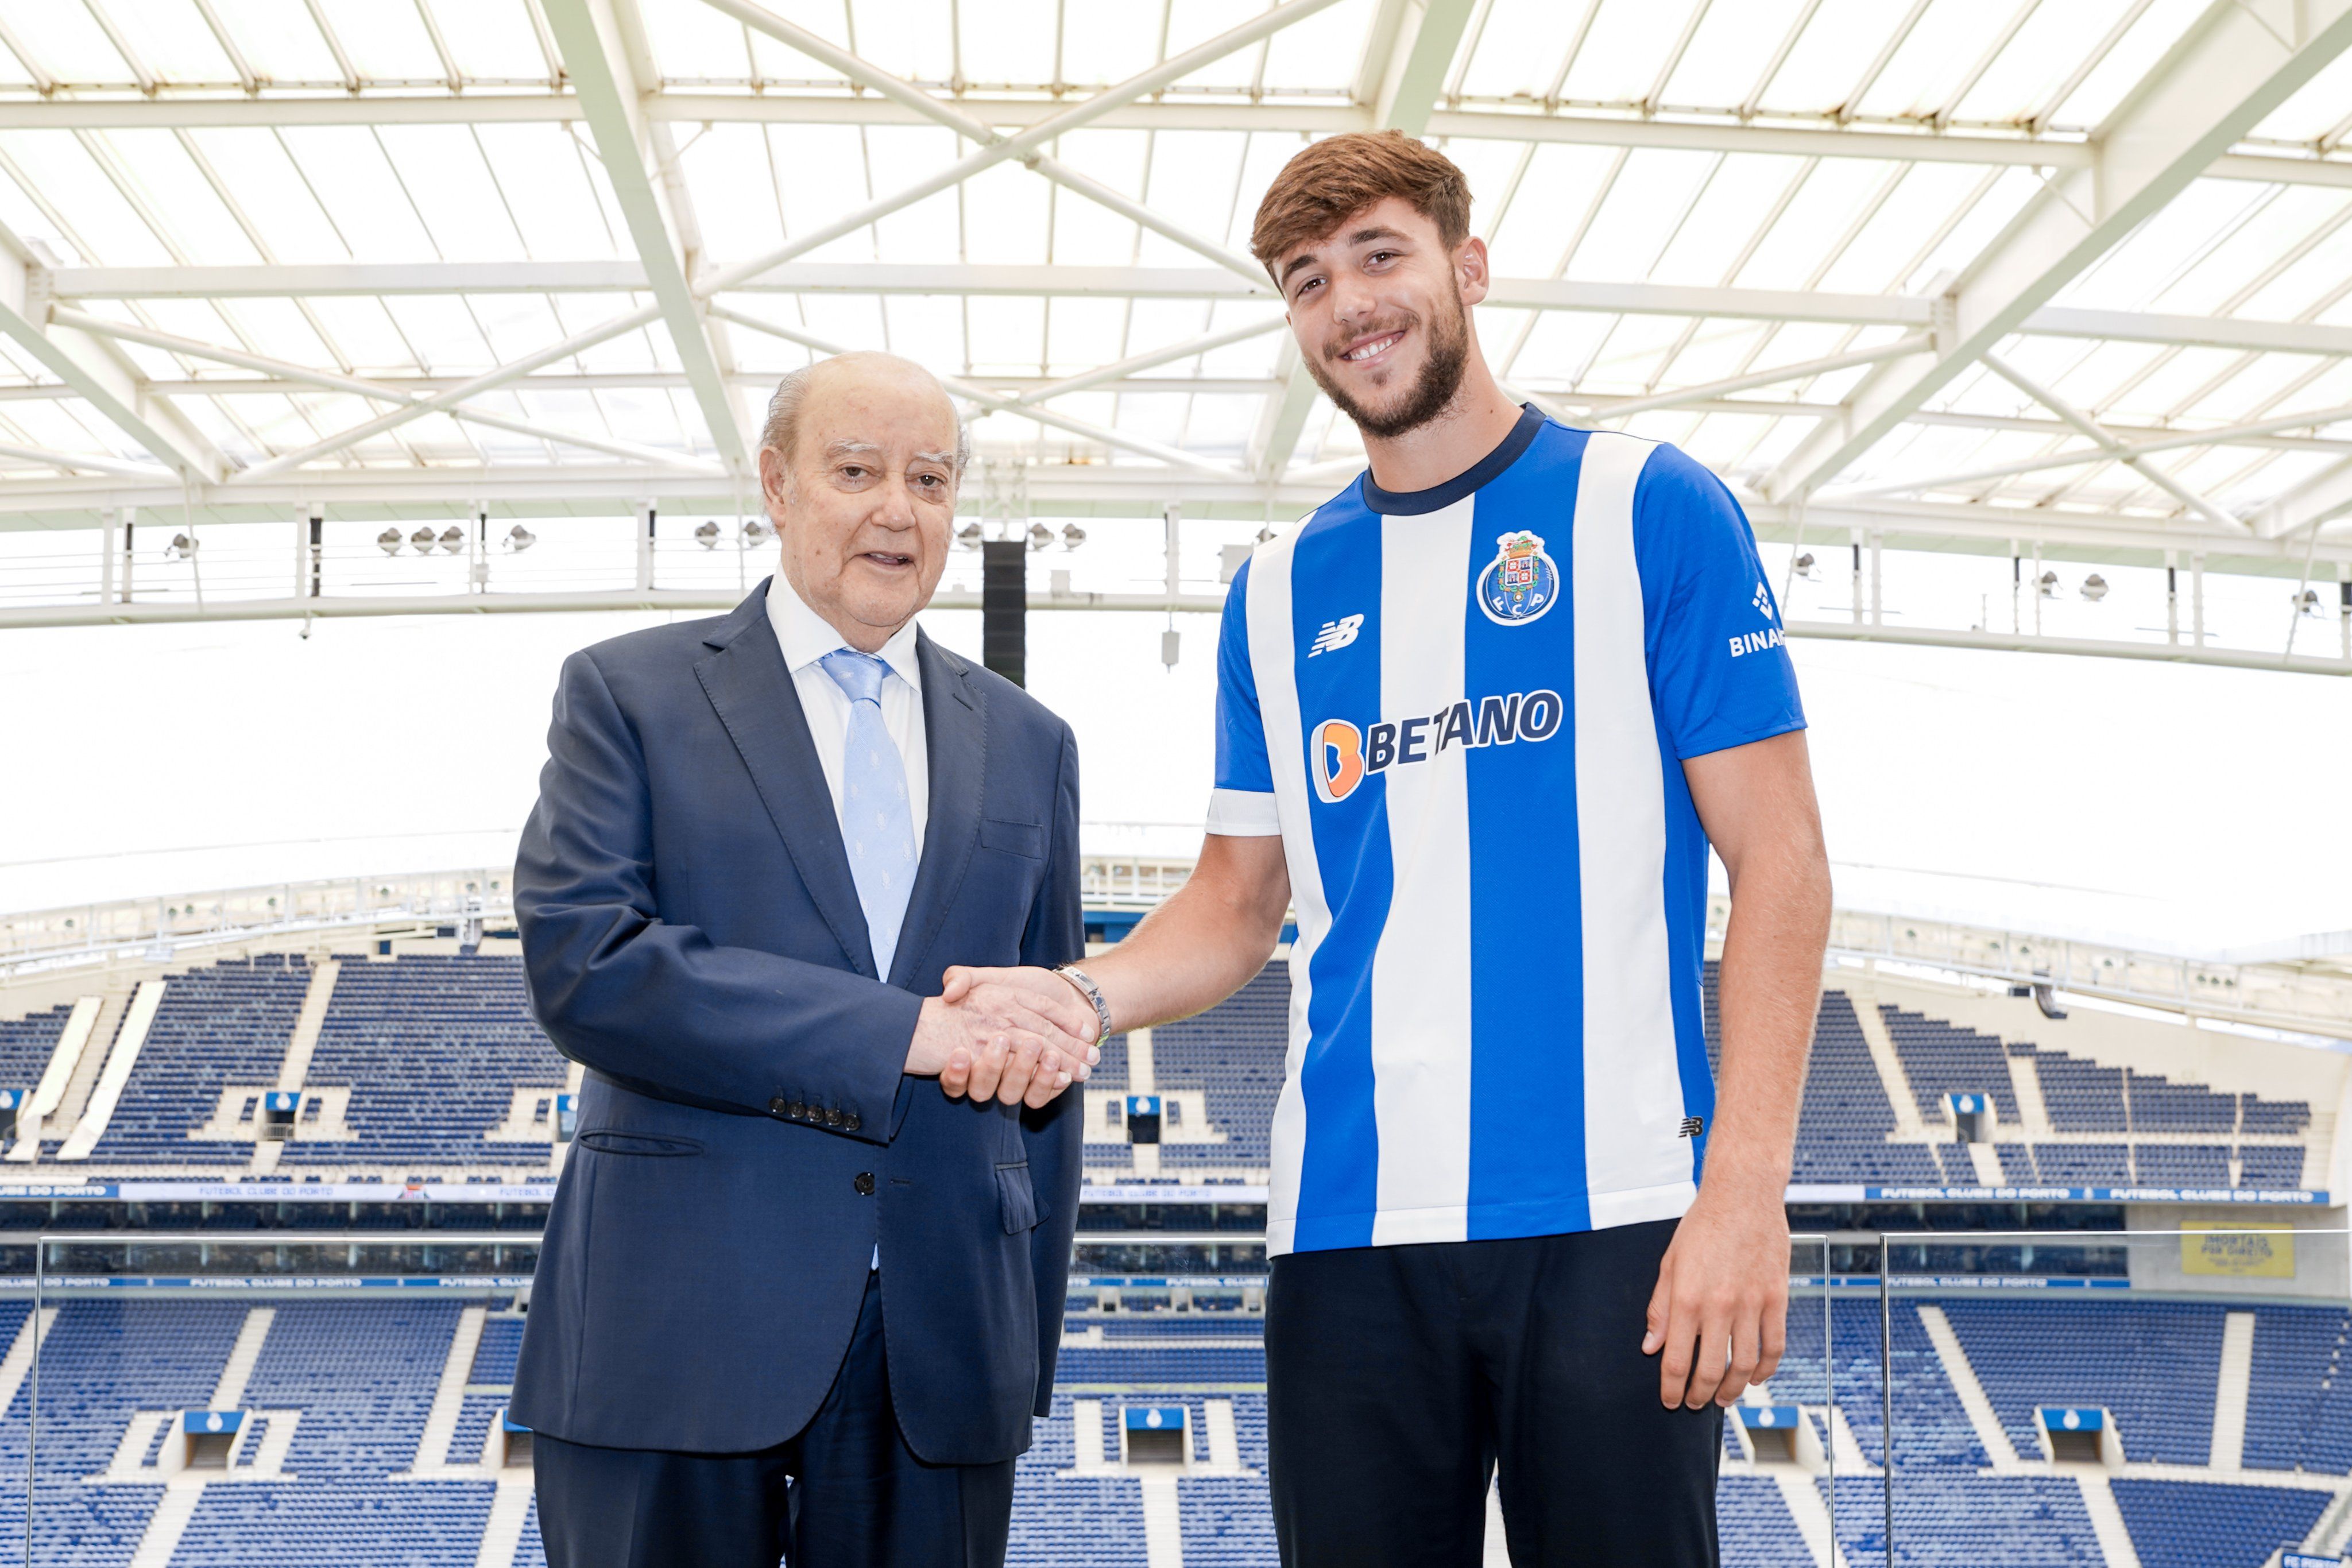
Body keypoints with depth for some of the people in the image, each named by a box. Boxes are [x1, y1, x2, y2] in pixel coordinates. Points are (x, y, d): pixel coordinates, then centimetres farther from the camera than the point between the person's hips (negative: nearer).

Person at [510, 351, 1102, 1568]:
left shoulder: (1027, 745, 14)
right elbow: (581, 964, -12)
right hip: (674, 1336, -3)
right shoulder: (628, 693, 3)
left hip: (943, 1356, 3)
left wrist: (1027, 1349, 13)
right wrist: (904, 1032, -17)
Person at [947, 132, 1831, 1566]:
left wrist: (1747, 1188, -13)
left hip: (1609, 1216, -3)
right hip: (1352, 1228, 4)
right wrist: (1081, 994, -4)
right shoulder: (1283, 590, 14)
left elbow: (1780, 859, -3)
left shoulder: (1644, 509, 2)